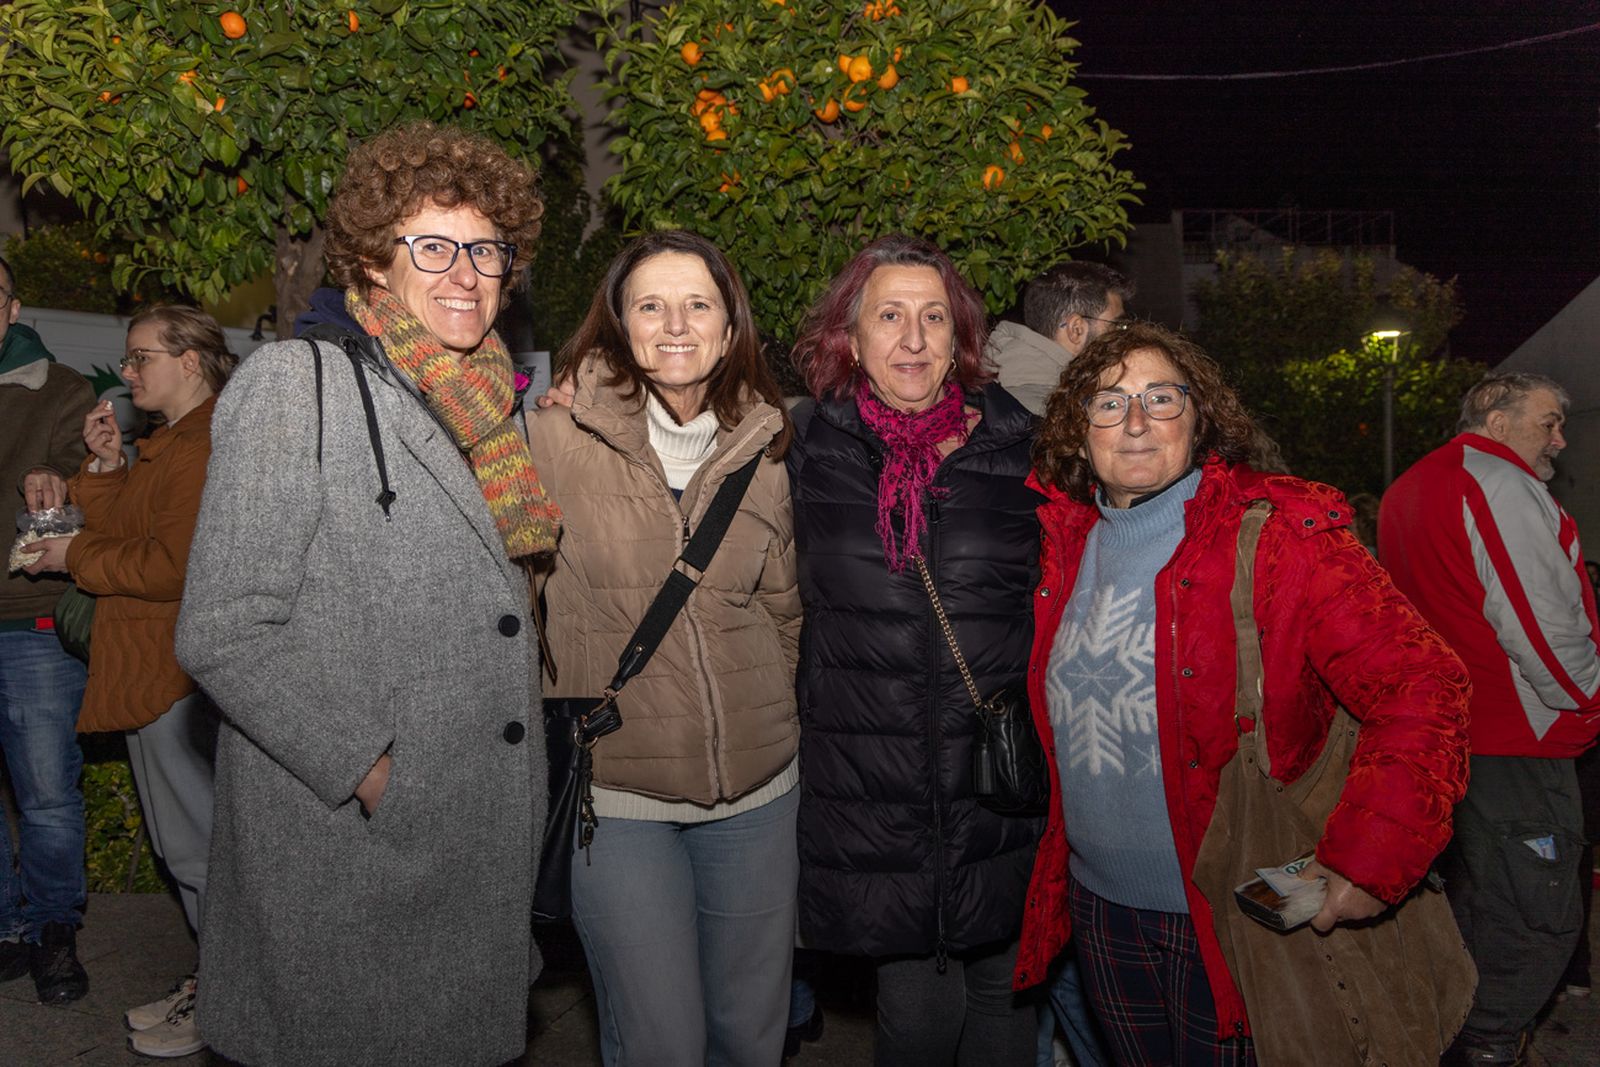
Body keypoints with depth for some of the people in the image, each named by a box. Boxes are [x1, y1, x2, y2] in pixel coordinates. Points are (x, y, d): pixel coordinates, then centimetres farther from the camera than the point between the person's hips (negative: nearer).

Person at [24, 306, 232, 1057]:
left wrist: (76, 559, -10)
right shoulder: (169, 444, 20)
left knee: (198, 847, -1)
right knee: (190, 842, 16)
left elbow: (173, 564, -22)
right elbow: (121, 533, 18)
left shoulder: (204, 447, -16)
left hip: (177, 678, -11)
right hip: (155, 674, 11)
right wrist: (105, 467, 5)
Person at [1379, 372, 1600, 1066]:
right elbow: (1544, 623, -19)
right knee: (1534, 919, -2)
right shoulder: (1499, 485, -15)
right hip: (1513, 746, -10)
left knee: (1470, 901, 21)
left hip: (1441, 734, 10)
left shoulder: (1406, 491, 17)